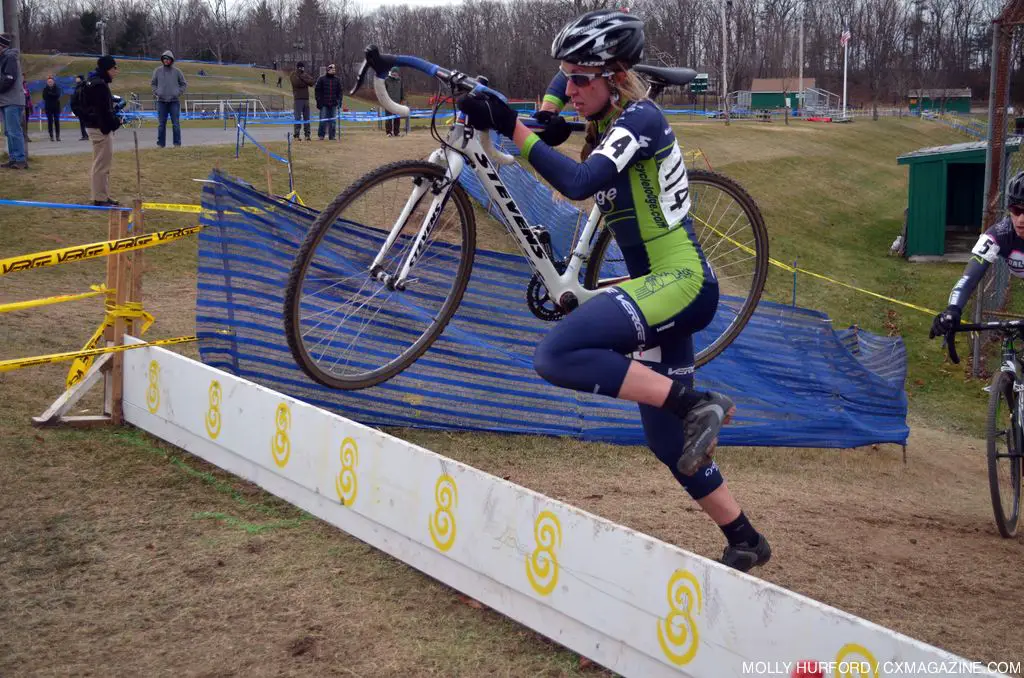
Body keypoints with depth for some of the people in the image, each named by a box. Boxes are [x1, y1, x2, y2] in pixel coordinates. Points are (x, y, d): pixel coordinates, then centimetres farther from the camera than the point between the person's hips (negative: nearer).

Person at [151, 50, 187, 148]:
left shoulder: (177, 71, 2)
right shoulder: (157, 71, 5)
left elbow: (184, 84, 10)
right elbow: (153, 83, 16)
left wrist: (179, 93, -2)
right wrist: (156, 92, 2)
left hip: (174, 101, -1)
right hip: (161, 101, 1)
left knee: (176, 124, -1)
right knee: (161, 124, 4)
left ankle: (177, 143, 4)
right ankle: (161, 143, 8)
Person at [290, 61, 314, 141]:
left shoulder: (306, 74, 16)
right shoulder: (294, 75, 2)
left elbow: (311, 82, -1)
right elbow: (297, 83, -15)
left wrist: (302, 78, -10)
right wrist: (306, 81, -5)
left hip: (306, 99, 5)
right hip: (298, 99, -5)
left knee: (307, 118, 5)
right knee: (298, 118, -8)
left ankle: (307, 135, 9)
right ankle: (296, 135, -8)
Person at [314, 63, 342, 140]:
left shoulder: (337, 80, 11)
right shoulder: (321, 79, 1)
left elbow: (339, 91, 15)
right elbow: (317, 91, 1)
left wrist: (339, 101, 3)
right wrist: (318, 102, -6)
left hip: (333, 104, 3)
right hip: (324, 104, -3)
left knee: (332, 121, 3)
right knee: (323, 121, -5)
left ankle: (332, 136, 8)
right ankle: (321, 135, 4)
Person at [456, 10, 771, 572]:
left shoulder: (641, 118, -13)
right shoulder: (606, 129, 14)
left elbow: (578, 183, -28)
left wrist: (511, 126, -28)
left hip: (682, 282, -10)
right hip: (659, 287, 10)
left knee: (558, 354, -27)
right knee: (668, 441, 15)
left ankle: (695, 403, -19)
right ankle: (744, 542, 29)